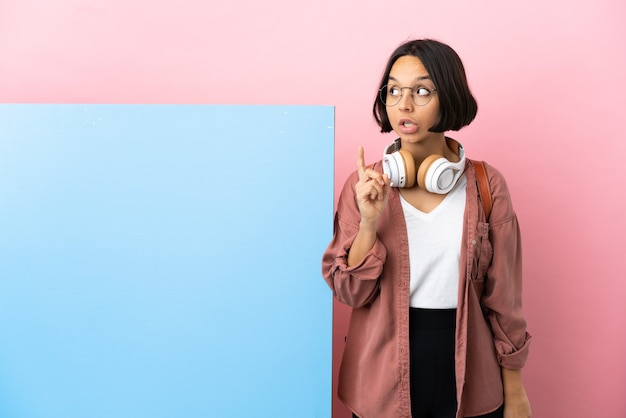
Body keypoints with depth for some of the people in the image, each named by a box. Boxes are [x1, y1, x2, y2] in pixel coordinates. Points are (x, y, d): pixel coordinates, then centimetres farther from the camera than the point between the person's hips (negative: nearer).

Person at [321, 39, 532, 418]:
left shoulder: (486, 185, -6)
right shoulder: (365, 185, -7)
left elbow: (503, 295, -1)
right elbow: (350, 292, -7)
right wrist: (369, 223, -22)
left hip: (469, 375, 1)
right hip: (383, 375, 0)